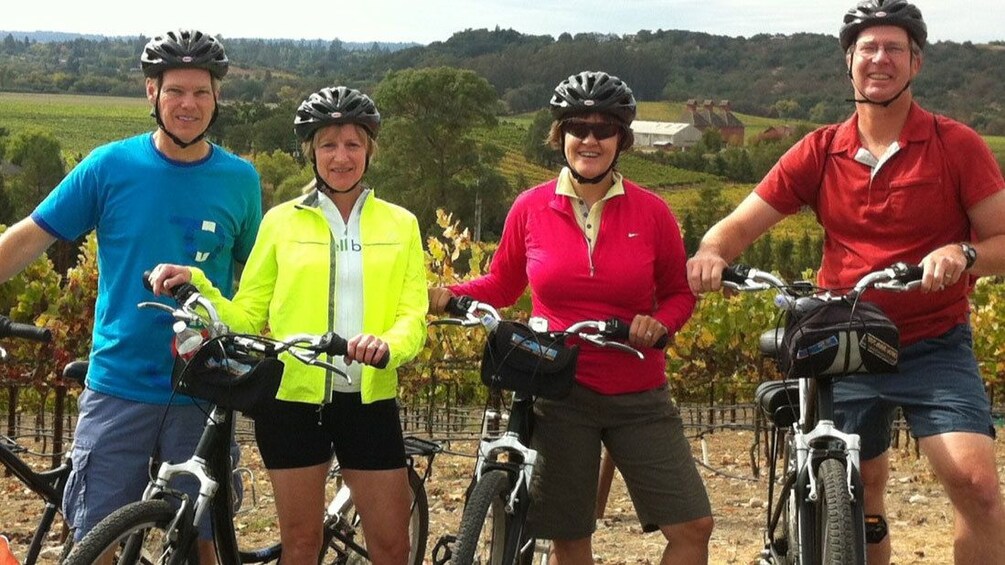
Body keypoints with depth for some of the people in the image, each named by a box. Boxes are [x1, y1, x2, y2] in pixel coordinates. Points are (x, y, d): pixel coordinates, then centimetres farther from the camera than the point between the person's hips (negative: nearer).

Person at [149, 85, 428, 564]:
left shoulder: (400, 224, 6)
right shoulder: (282, 221, 4)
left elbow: (413, 317, -1)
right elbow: (247, 317, 5)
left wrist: (386, 344, -23)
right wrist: (195, 285, -12)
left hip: (369, 401, 1)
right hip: (293, 399, 0)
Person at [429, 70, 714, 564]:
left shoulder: (651, 212, -1)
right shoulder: (531, 208, 0)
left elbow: (679, 292, 8)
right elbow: (501, 285, 10)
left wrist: (660, 324, -12)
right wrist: (446, 297, -7)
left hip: (639, 399, 0)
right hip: (560, 395, 0)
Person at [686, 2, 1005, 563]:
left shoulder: (958, 146, -5)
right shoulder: (820, 153, 1)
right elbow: (742, 223, -2)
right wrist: (711, 252, -25)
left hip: (935, 349, -2)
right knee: (860, 495, 12)